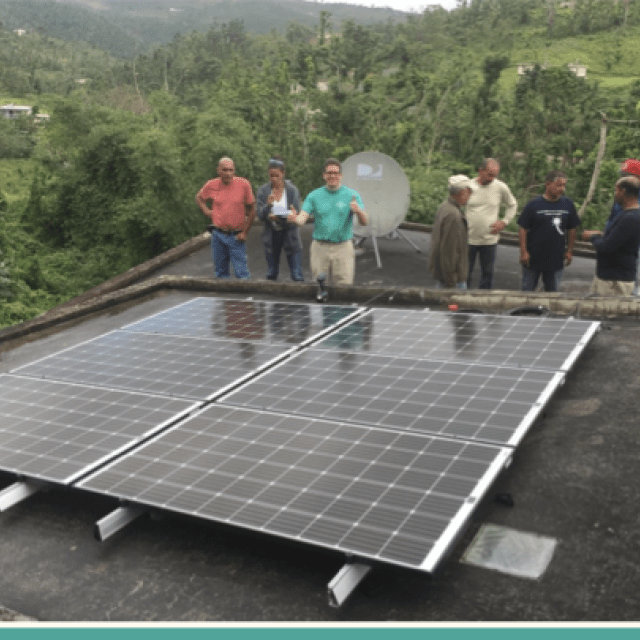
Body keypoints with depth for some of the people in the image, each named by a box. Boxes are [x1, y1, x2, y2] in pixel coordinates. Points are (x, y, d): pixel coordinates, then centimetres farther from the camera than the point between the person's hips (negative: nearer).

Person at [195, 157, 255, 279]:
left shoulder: (244, 184, -8)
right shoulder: (212, 185, 0)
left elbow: (252, 210, -1)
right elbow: (199, 197, 22)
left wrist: (244, 232, -4)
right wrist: (206, 211, 6)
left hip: (236, 236, -3)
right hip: (218, 235, 3)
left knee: (241, 273, -7)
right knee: (220, 271, 11)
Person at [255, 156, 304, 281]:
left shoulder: (292, 190, -7)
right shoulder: (263, 191, -2)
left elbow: (296, 215, -11)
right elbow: (260, 215, -7)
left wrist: (278, 218, -27)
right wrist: (268, 205, -27)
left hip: (289, 233, -2)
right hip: (271, 235, 2)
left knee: (297, 275, -6)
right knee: (271, 274, 11)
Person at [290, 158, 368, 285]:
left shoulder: (352, 195, 2)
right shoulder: (314, 196, 7)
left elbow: (365, 223, -5)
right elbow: (302, 217, -2)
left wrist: (358, 211, -28)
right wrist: (295, 219, -27)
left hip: (343, 248, -1)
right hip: (320, 248, 1)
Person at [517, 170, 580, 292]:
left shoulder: (567, 204, 0)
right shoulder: (534, 204, -10)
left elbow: (571, 229, 9)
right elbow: (523, 229, -9)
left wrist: (569, 251, 8)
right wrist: (523, 251, -13)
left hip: (556, 259, 3)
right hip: (533, 258, -3)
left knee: (552, 291, 15)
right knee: (527, 290, 10)